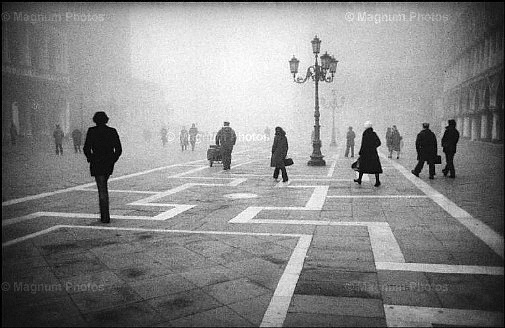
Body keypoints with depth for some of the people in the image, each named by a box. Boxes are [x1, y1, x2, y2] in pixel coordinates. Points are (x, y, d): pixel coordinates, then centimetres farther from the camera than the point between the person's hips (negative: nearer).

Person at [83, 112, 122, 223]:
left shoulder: (92, 131, -6)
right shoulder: (112, 131, 3)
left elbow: (86, 148, -8)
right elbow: (119, 149, 1)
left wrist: (90, 158, 10)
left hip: (97, 163, -4)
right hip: (109, 164, 4)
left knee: (102, 189, -1)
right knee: (103, 187, 23)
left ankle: (106, 217, -2)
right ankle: (103, 213, 24)